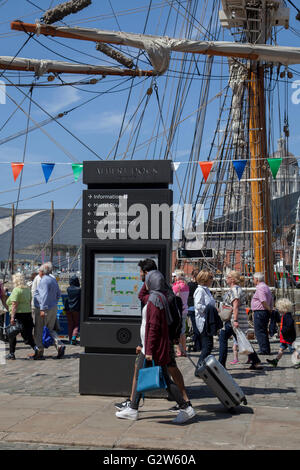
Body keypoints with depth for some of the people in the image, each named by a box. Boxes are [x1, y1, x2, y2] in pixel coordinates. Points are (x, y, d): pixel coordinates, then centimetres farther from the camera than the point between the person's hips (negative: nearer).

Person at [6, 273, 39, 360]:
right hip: (28, 313, 7)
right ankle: (35, 348, -11)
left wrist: (12, 317, -18)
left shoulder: (16, 290, -11)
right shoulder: (27, 289, 12)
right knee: (27, 334, 6)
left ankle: (11, 354, 11)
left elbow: (14, 304, -17)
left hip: (18, 314, -7)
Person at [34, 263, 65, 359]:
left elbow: (45, 295, -24)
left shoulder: (44, 281, -15)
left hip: (45, 309, -8)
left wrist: (42, 309, -26)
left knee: (38, 331, 4)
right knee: (51, 329, 14)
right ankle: (59, 345, -6)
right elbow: (58, 294, 21)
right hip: (54, 308, 8)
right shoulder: (53, 280, 13)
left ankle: (40, 351, 7)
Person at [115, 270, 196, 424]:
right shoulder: (159, 297, 9)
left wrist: (149, 350, -22)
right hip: (147, 347, 10)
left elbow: (153, 326, -22)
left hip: (154, 347, -10)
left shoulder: (155, 299, -18)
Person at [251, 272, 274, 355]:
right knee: (264, 332, 15)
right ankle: (266, 350, 20)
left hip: (259, 312, -10)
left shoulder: (260, 288, -15)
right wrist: (270, 309, 16)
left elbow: (263, 301, -25)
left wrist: (268, 309, -13)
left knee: (259, 332, -5)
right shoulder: (267, 287, 17)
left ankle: (264, 350, -5)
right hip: (266, 312, 10)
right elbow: (271, 302, 19)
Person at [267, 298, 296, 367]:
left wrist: (284, 330, -26)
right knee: (281, 349, 10)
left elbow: (290, 324, -33)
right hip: (285, 338, 10)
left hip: (289, 337, -10)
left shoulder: (287, 316, -21)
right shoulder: (285, 316, 12)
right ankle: (275, 361, 13)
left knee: (293, 350, -2)